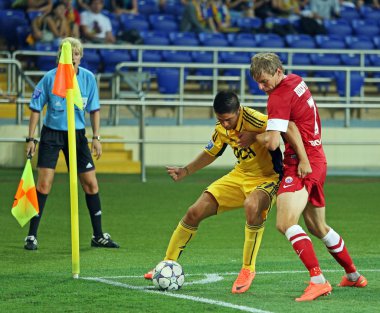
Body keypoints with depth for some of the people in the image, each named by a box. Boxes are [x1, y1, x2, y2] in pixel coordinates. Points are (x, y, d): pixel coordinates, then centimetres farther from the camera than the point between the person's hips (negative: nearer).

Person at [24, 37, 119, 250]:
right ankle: (32, 236, -3)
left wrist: (96, 137, 1)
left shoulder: (88, 78, -3)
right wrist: (31, 139, -6)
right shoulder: (50, 78, -10)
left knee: (91, 184, 2)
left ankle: (98, 236, 14)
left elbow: (94, 109, 6)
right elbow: (36, 109, -3)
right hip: (52, 134, -3)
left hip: (77, 135, 3)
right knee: (44, 183, -10)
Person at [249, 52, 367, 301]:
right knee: (318, 227, 22)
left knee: (286, 223, -23)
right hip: (317, 161, 10)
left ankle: (318, 280, -32)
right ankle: (353, 276, 35)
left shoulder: (279, 98, -18)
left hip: (302, 164, -10)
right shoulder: (297, 82, 9)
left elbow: (272, 142, -23)